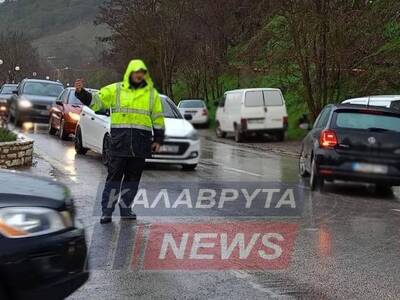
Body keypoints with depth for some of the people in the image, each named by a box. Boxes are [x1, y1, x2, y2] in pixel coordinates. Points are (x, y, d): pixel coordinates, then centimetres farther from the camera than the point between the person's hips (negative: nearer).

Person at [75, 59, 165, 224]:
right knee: (114, 176, -2)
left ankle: (125, 209, 19)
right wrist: (81, 92, -14)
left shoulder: (151, 93, 11)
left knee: (133, 177, 8)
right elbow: (95, 101, 3)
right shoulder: (115, 90, 6)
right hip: (119, 141, -2)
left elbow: (158, 118, 14)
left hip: (140, 143, 2)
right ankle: (107, 211, 3)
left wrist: (158, 139, 9)